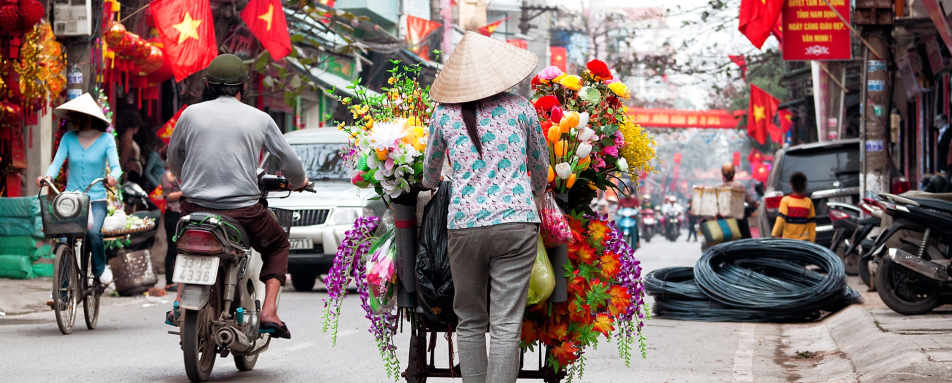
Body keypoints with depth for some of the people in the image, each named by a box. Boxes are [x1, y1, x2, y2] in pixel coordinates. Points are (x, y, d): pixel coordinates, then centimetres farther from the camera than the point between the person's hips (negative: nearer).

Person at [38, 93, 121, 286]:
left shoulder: (106, 139, 1)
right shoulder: (68, 138, 7)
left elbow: (115, 165, -8)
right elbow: (57, 162, -1)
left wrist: (112, 176, -31)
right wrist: (48, 176, -23)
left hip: (96, 199, -2)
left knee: (93, 232, -28)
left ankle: (101, 268, 0)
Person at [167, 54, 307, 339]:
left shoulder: (191, 114, 4)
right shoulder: (259, 119, 2)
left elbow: (174, 158, 18)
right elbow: (289, 161, 10)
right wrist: (298, 182, 33)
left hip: (195, 207, 2)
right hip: (243, 211, -2)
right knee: (278, 245, 25)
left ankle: (180, 303, 17)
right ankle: (269, 312, 6)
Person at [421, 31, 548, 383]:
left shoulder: (445, 114, 5)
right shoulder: (519, 108, 3)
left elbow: (431, 167, 23)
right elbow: (540, 164, 18)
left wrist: (430, 183, 48)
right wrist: (538, 192, 40)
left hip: (464, 226, 1)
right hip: (516, 222, -1)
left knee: (470, 322, 13)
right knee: (506, 325, -3)